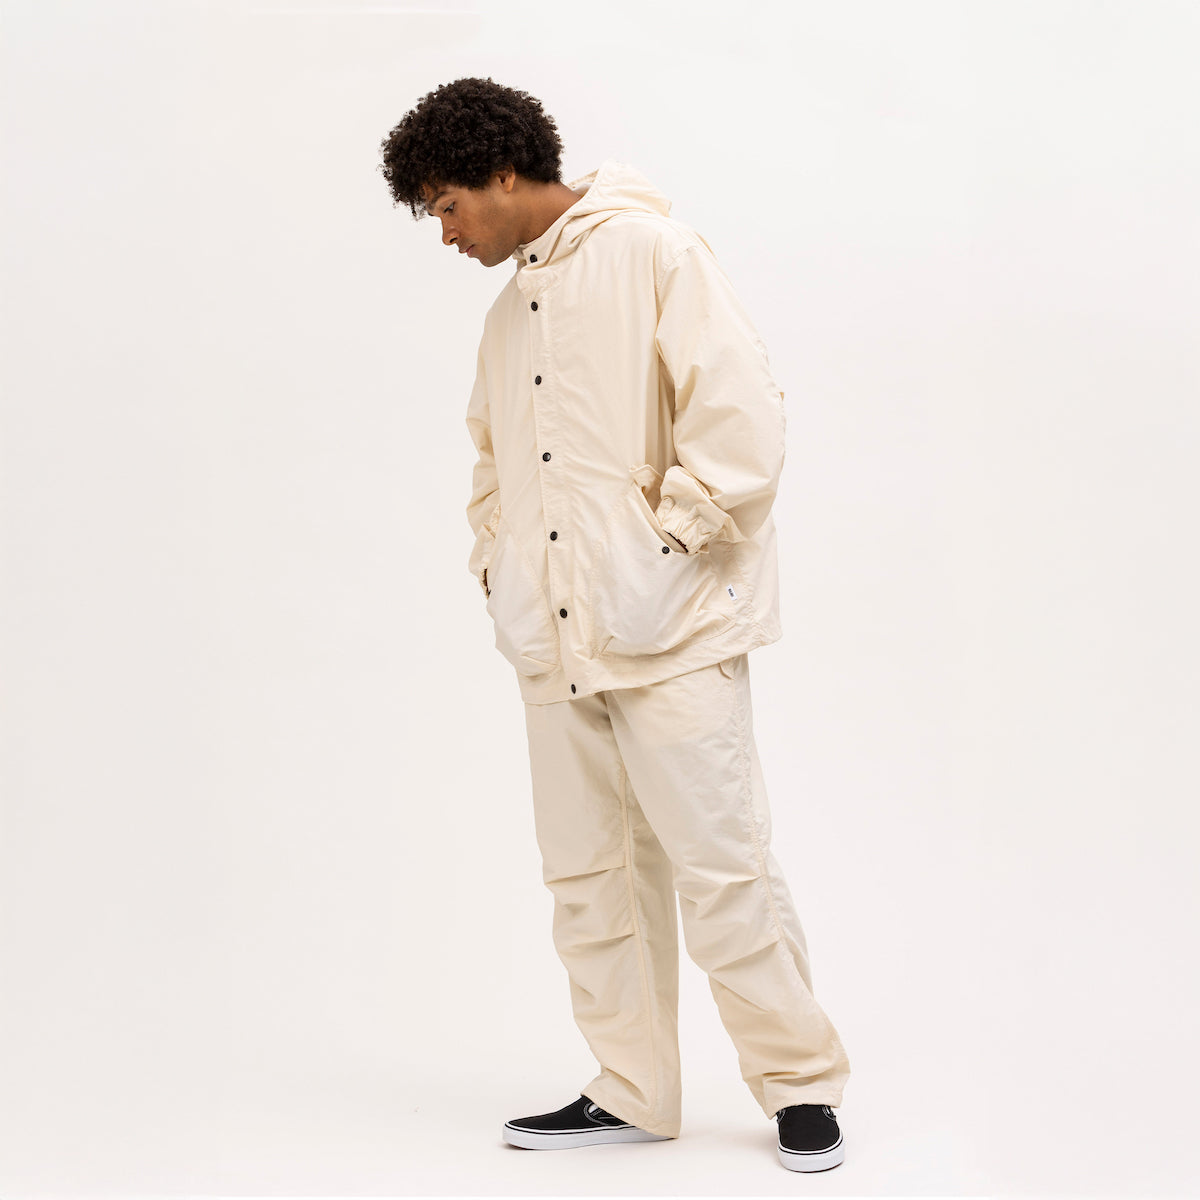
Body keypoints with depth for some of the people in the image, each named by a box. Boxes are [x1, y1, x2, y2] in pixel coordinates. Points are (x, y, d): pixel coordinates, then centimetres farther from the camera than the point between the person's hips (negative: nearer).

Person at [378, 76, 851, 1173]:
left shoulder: (650, 250, -6)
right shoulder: (509, 309, 19)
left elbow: (741, 412, -13)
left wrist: (668, 543, -14)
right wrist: (496, 556, 14)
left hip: (667, 627, -8)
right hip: (554, 634, 8)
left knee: (720, 865, -4)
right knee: (589, 874, 9)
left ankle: (802, 1084, 11)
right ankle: (632, 1094, 19)